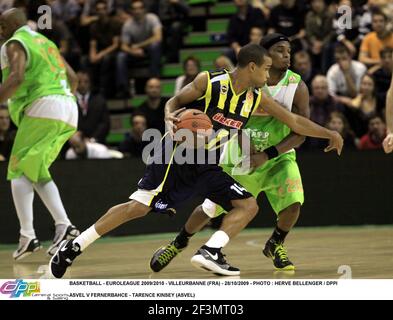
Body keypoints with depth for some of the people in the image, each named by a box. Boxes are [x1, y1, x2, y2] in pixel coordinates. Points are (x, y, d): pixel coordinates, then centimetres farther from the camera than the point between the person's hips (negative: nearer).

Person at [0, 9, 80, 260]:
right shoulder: (45, 42, 26)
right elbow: (72, 77, 27)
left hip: (42, 107, -8)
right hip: (68, 111, 8)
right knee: (37, 172, 17)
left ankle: (28, 236, -14)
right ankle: (63, 224, 1)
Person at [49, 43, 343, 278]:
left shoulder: (258, 99, 3)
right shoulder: (209, 82, -12)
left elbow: (294, 121, 12)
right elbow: (176, 101, -2)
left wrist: (329, 134, 13)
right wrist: (171, 117, -23)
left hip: (206, 166, 7)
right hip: (177, 154, -7)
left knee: (248, 206, -5)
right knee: (139, 206, -16)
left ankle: (211, 251, -16)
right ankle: (74, 247, -9)